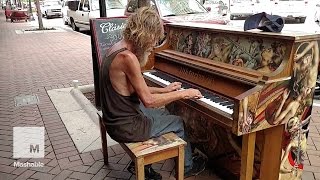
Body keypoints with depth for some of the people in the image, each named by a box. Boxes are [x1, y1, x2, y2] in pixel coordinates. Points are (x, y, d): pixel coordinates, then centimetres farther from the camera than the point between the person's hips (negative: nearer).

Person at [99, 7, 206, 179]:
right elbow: (148, 100, -23)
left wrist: (165, 90, 13)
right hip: (126, 127, -9)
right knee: (178, 122, 12)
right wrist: (183, 94, -14)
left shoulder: (117, 48, 3)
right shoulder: (128, 57, -27)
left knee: (164, 114, 28)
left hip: (116, 117, 9)